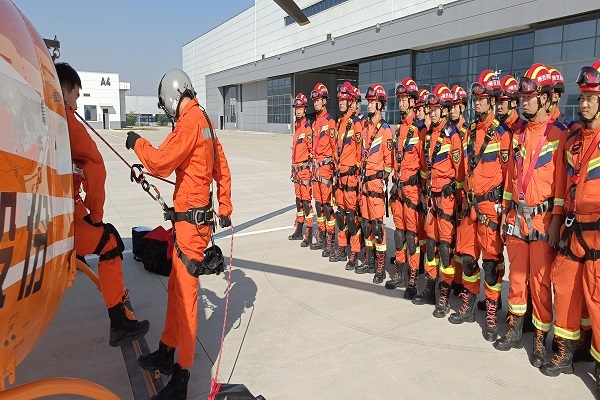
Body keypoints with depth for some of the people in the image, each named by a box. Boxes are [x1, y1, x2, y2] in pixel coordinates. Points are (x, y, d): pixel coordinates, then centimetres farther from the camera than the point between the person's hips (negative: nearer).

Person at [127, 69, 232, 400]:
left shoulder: (189, 121, -14)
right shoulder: (204, 119, 14)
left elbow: (160, 162, -20)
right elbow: (222, 169, 17)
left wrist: (137, 143, -1)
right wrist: (225, 208, 23)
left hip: (190, 220, -10)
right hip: (193, 215, 10)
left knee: (185, 292, -4)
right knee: (176, 287, 19)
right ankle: (167, 352, 35)